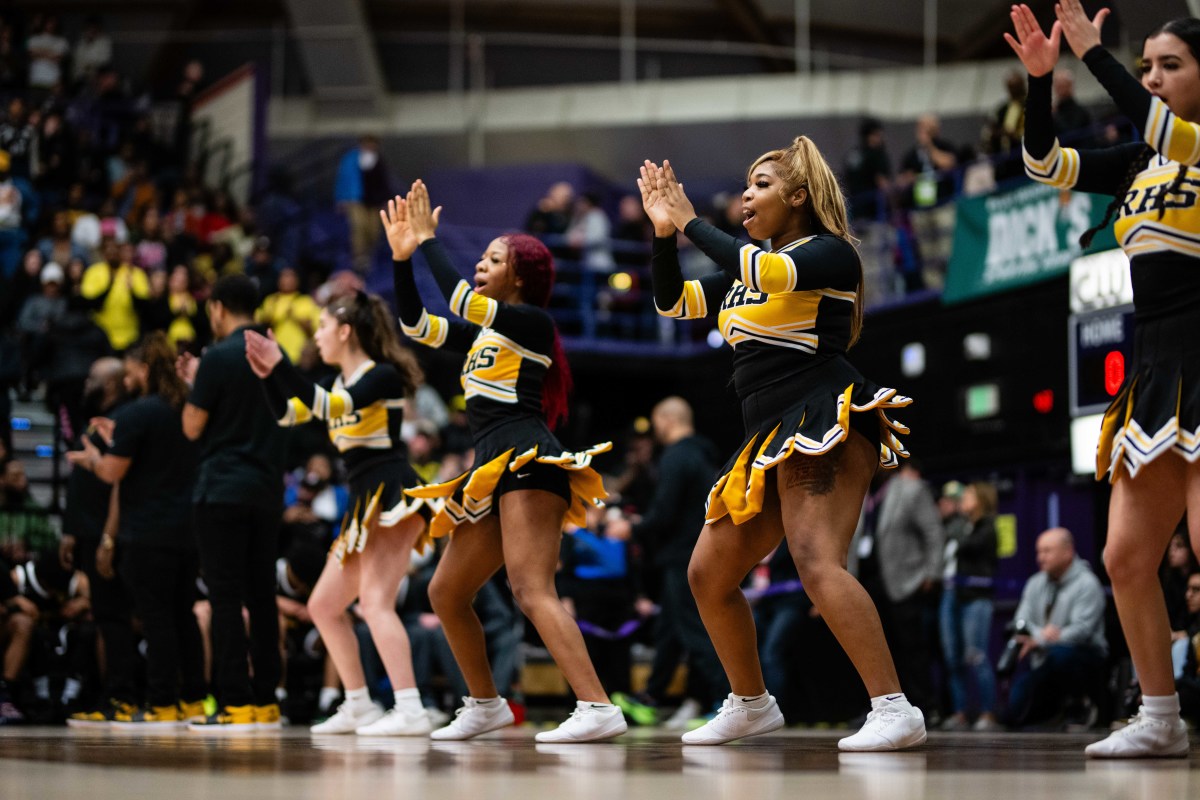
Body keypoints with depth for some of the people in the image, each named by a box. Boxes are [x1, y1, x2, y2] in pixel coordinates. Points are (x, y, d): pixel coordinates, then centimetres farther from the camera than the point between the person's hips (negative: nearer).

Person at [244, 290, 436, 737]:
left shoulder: (383, 376, -8)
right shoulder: (340, 382, 18)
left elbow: (334, 407, -24)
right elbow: (287, 414, 21)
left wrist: (283, 367, -27)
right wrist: (268, 375, 4)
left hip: (392, 497, -10)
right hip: (365, 506, 10)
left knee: (374, 601, -23)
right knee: (323, 606, 13)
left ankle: (410, 711, -32)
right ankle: (359, 708, 19)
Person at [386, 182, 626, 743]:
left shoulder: (533, 323, -2)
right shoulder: (483, 335, 23)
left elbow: (459, 298, -14)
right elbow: (416, 325, 24)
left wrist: (429, 238, -5)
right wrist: (403, 257, 15)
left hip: (527, 461, -10)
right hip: (493, 470, 10)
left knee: (531, 591, -24)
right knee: (445, 593, 13)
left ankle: (598, 708, -34)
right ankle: (485, 704, 26)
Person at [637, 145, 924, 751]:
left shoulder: (830, 253, -3)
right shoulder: (747, 269, 22)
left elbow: (767, 272, -22)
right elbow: (673, 301, 23)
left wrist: (691, 223, -11)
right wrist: (664, 232, 8)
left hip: (824, 424, -9)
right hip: (771, 438, 9)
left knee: (816, 563, -28)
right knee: (708, 575, 11)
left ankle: (895, 711, -34)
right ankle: (751, 705, 27)